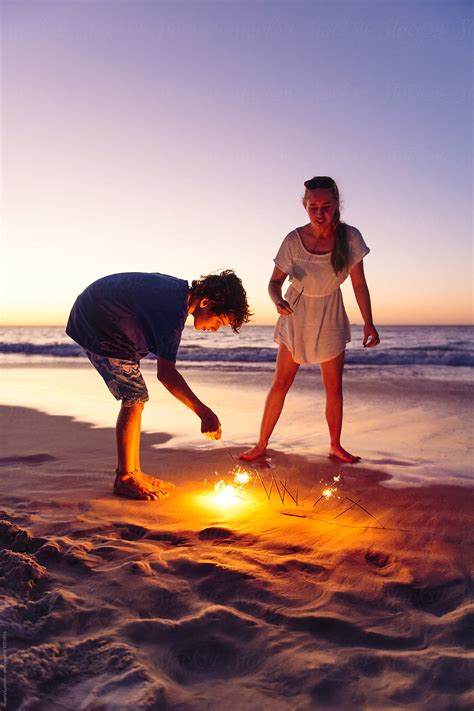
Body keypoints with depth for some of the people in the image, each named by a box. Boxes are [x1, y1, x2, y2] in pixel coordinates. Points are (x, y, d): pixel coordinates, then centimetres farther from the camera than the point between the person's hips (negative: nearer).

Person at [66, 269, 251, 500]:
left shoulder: (179, 290, -1)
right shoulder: (173, 309, -31)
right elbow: (165, 373, -35)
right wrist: (204, 412, -33)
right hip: (95, 327, -10)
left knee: (135, 398, 7)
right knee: (135, 397, -12)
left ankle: (133, 472, 12)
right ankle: (125, 479, -3)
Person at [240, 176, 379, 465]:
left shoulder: (350, 237, -15)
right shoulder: (294, 240, -18)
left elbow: (359, 284, -7)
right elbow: (275, 281, -11)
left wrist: (369, 323, -5)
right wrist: (278, 301, -33)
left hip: (331, 317, 1)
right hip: (296, 315, -1)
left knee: (334, 387, 7)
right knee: (281, 383, 2)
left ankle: (336, 446, 24)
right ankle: (262, 444, 14)